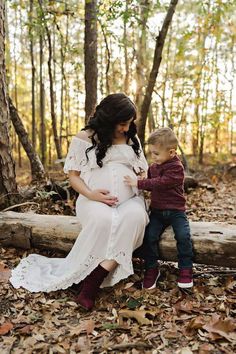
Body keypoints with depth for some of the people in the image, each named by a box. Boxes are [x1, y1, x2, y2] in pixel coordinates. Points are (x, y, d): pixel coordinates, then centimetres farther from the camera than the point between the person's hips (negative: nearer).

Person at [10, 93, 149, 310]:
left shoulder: (132, 139, 15)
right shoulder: (84, 138, 2)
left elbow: (142, 172, 21)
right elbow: (73, 175, 2)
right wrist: (90, 194, -16)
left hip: (128, 200, 3)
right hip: (95, 201, -3)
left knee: (135, 216, -34)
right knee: (103, 219, -39)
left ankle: (93, 281, -33)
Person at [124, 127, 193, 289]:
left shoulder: (176, 168, -13)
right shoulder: (154, 167, 12)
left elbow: (160, 183, -26)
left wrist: (138, 183, -28)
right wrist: (137, 180, 8)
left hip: (176, 210, -5)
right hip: (157, 210, 5)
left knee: (183, 235, -22)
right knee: (149, 236, -15)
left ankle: (186, 268, -3)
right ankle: (152, 268, 0)